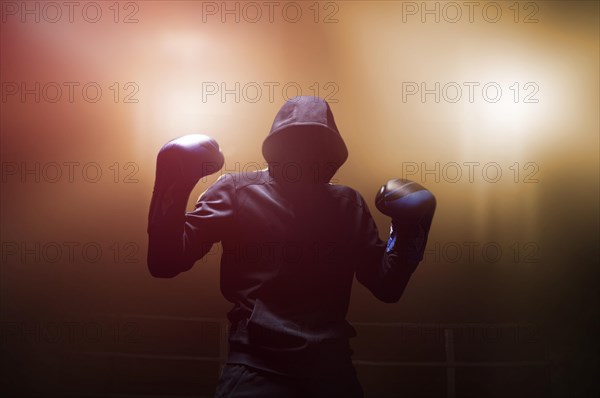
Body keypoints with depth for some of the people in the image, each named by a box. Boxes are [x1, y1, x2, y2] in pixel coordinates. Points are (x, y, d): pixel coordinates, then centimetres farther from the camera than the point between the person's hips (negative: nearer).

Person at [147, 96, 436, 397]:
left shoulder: (349, 204, 10)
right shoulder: (237, 190, 2)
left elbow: (386, 286, 9)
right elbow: (166, 263, -6)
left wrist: (409, 229, -5)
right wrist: (174, 182, -18)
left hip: (331, 362, 3)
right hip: (257, 363, -2)